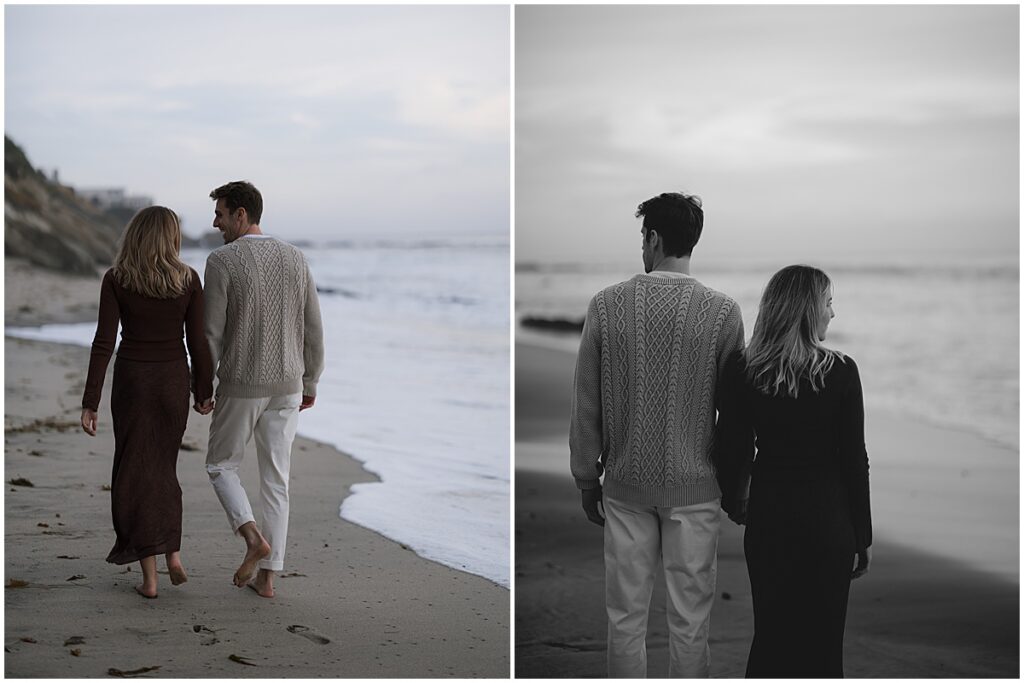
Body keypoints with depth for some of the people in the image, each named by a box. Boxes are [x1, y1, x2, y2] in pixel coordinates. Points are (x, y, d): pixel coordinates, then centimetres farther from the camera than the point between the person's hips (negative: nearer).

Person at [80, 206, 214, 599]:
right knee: (162, 466, 22)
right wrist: (204, 391, 10)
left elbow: (104, 342, -10)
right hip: (173, 381, 2)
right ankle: (173, 555, 10)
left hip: (131, 381, -1)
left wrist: (90, 403, -7)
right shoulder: (188, 280, -5)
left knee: (135, 474, 7)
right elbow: (198, 342, -3)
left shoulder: (116, 280, -7)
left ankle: (149, 577, 3)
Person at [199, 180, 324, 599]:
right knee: (275, 479, 10)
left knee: (221, 465, 16)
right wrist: (310, 384, 15)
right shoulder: (294, 259, 2)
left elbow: (212, 334, -12)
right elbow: (313, 329, 4)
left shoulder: (222, 261, -12)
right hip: (287, 386, 4)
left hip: (240, 387, -4)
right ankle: (267, 576, 10)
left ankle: (254, 538, -8)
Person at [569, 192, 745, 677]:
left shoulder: (605, 305, -6)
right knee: (689, 618, 8)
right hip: (695, 486, -1)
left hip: (626, 484, 1)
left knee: (625, 614, 11)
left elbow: (586, 403, -1)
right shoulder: (722, 312, -9)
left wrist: (587, 476, 10)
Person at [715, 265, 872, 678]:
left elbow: (732, 449, 0)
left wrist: (734, 502, 20)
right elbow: (853, 459, -7)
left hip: (768, 516, 2)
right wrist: (863, 536, 2)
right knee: (821, 642, 9)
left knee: (770, 635, 14)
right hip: (827, 519, -2)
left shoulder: (741, 371, -6)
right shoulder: (840, 372, -11)